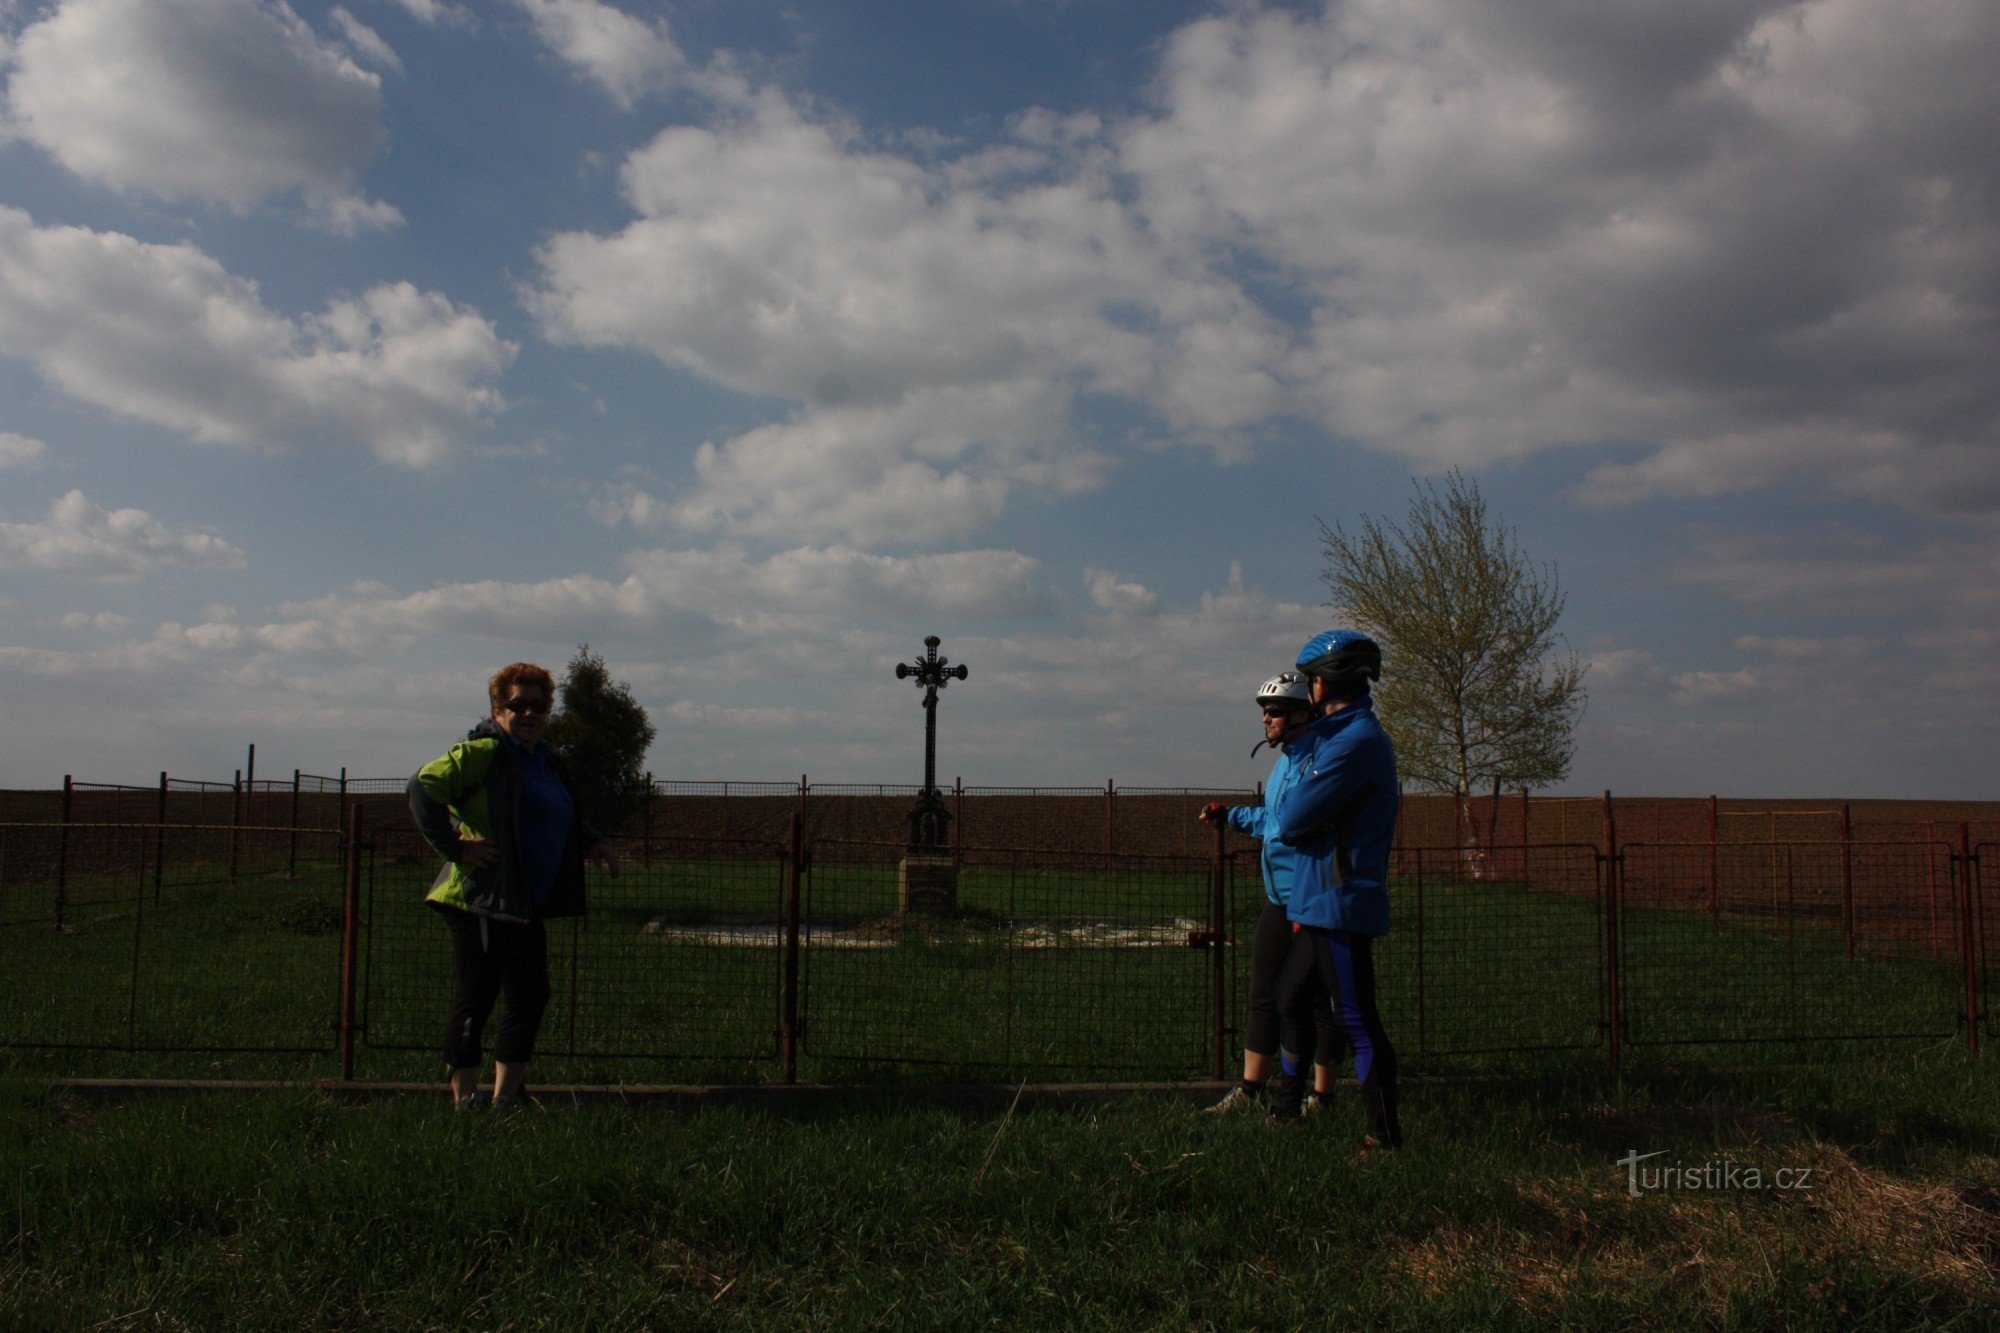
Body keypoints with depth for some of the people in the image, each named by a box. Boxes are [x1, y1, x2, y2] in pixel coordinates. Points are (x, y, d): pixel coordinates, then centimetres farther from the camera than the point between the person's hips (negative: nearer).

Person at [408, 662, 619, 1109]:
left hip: (527, 905, 9)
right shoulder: (484, 751, -10)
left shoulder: (546, 760, 17)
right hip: (480, 900, -9)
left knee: (531, 995, 12)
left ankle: (505, 1098, 24)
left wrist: (591, 842, 16)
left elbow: (562, 820, 33)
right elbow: (424, 784, -21)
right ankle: (465, 1099, 10)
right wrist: (452, 844, -21)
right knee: (475, 1001, -2)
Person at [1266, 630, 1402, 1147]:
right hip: (1317, 904, 11)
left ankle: (1385, 1132, 5)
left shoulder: (1355, 741, -18)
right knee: (1290, 997, 21)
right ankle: (1285, 1104, 37)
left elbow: (1291, 821, -17)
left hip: (1340, 905, -11)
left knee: (1357, 1020, -3)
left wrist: (1282, 807, 1)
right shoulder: (1341, 734, 16)